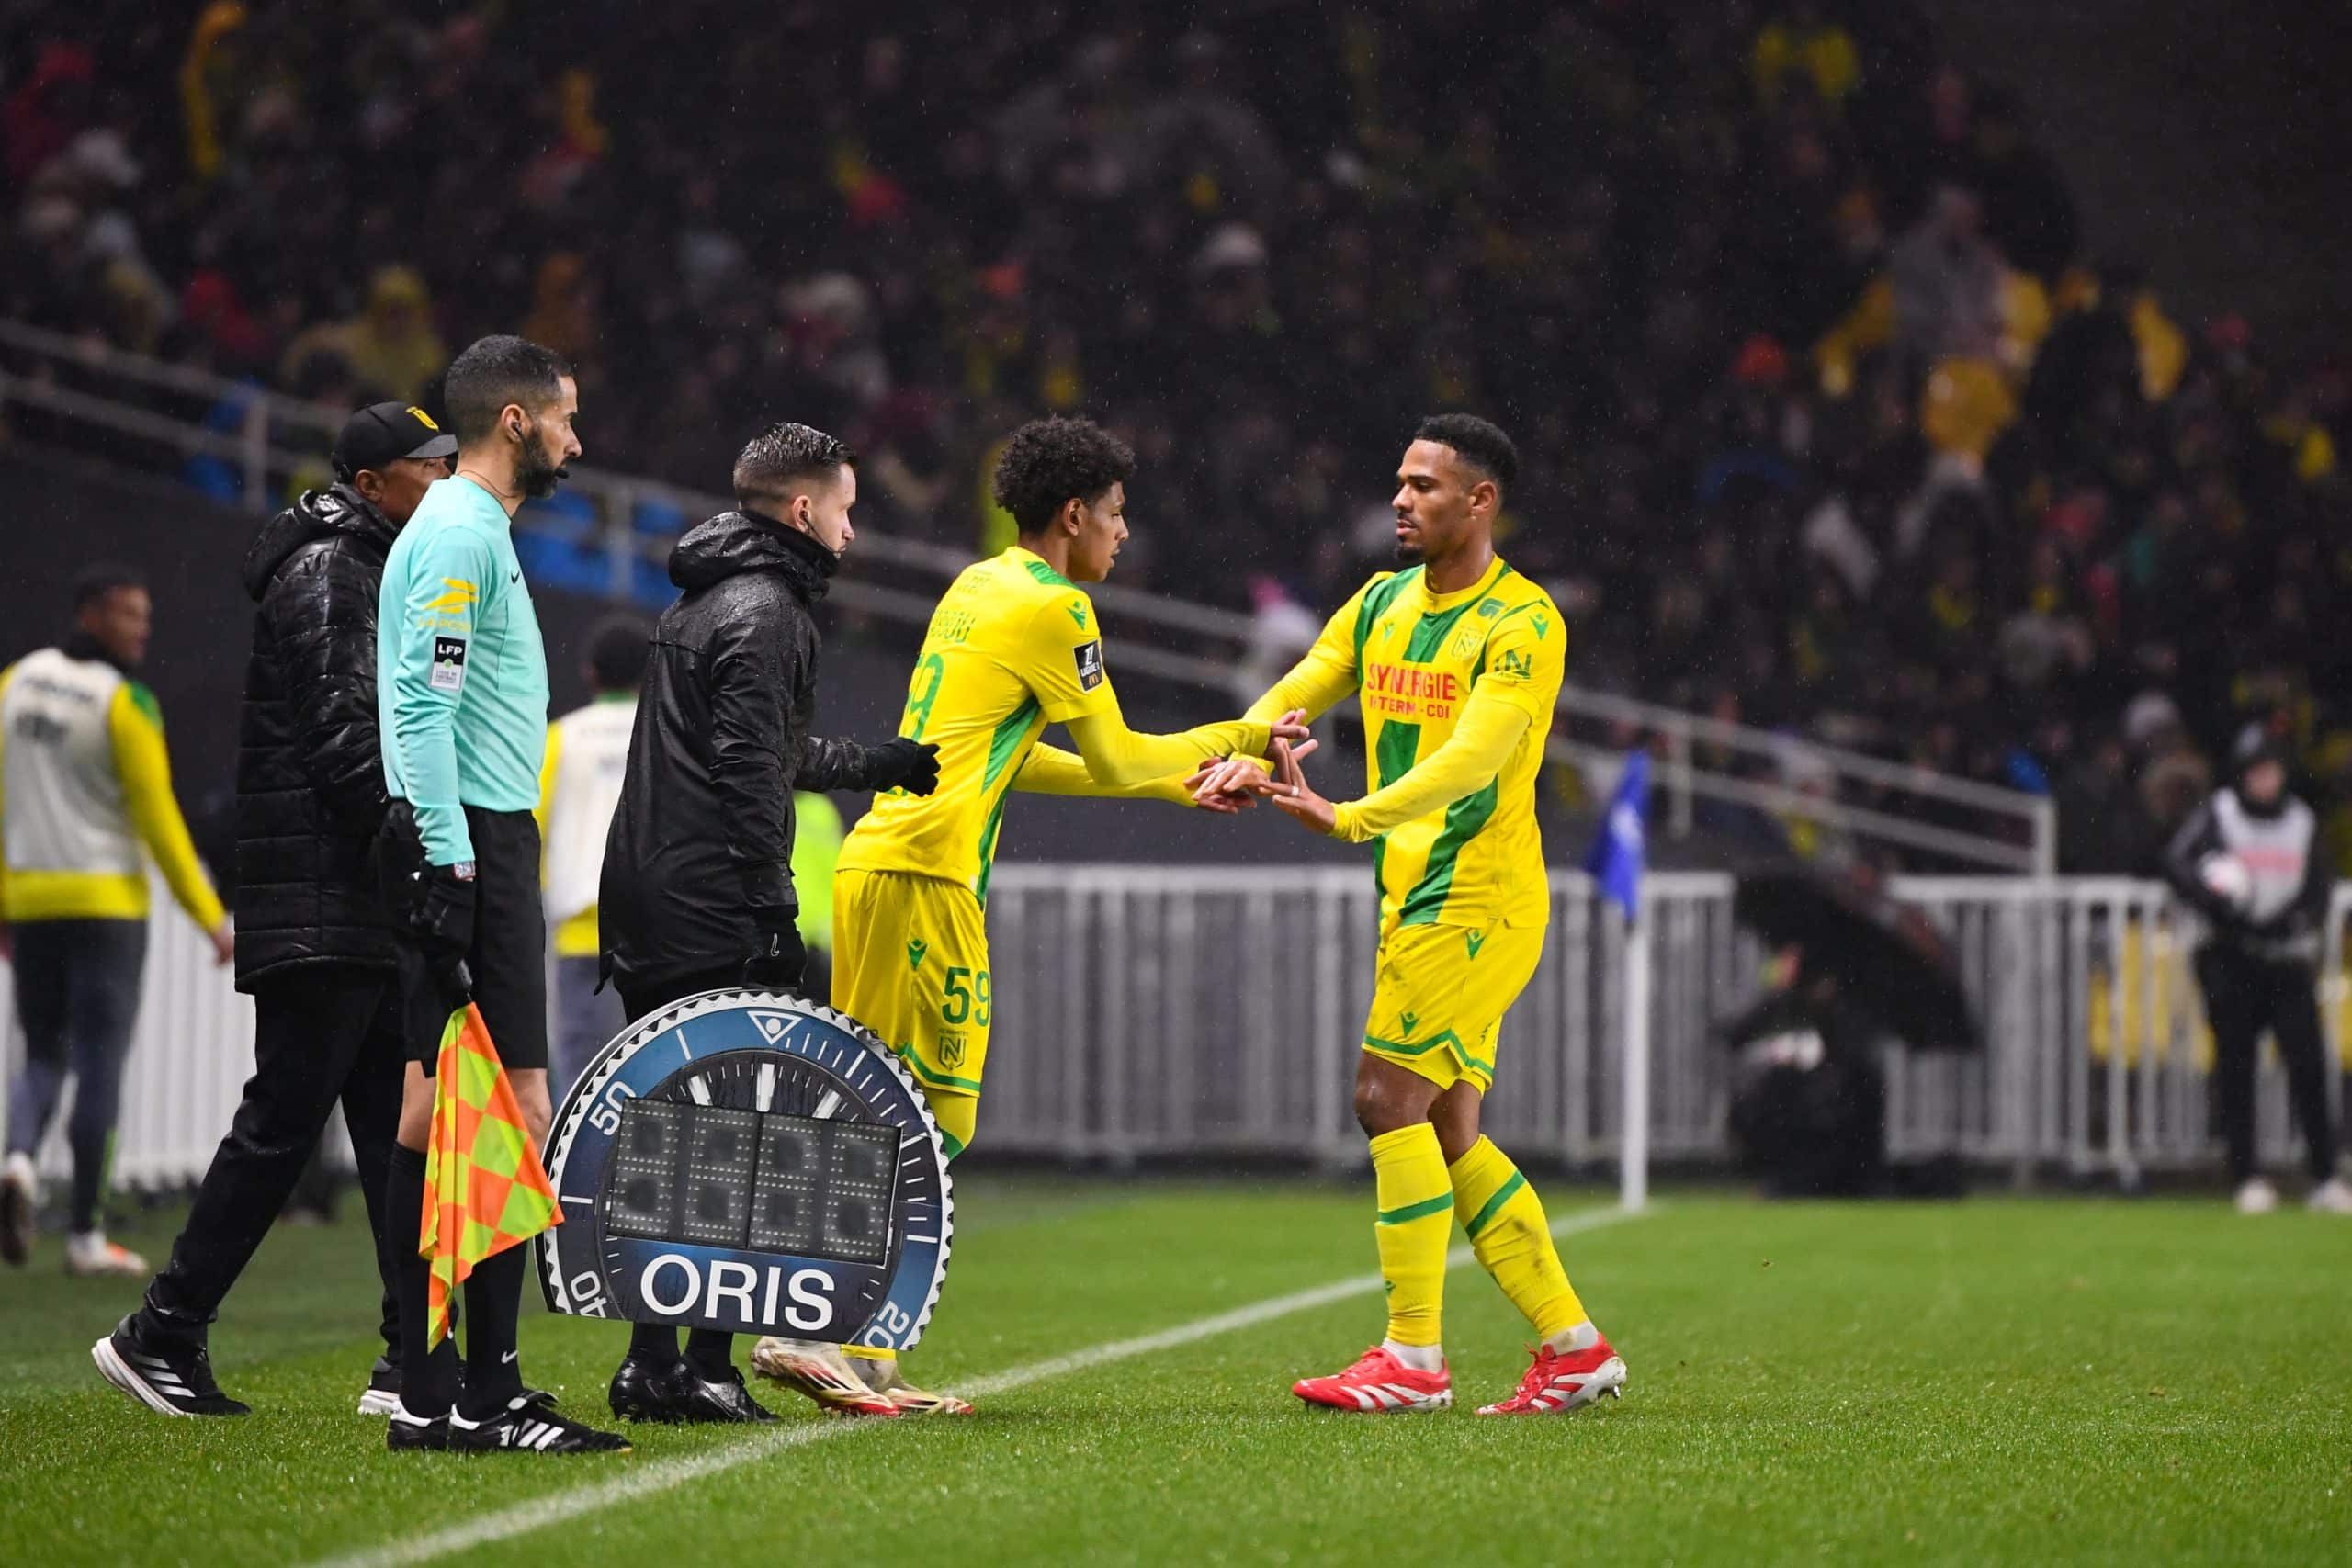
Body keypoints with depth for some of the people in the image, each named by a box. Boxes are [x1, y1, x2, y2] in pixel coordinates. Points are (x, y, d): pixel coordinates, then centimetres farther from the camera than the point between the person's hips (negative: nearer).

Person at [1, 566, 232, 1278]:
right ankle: (86, 1234, 3)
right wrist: (210, 917, -6)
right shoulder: (125, 704, -12)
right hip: (106, 900, -5)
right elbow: (158, 820, -12)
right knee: (100, 1066, 2)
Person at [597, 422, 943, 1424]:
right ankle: (704, 1368, -8)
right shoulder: (764, 610, -10)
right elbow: (749, 773, -18)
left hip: (644, 909, 10)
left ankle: (653, 1363, 12)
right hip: (713, 918, -10)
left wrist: (889, 764, 38)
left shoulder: (703, 600, 21)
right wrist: (774, 911, -17)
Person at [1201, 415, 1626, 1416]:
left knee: (1390, 1098, -14)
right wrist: (1246, 758, -17)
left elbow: (1473, 757, -24)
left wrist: (1350, 818, -35)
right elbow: (1294, 695, 6)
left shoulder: (1522, 622, -12)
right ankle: (1575, 1349, 14)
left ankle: (1413, 1358, -9)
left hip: (1479, 901, -8)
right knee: (1450, 1137, 8)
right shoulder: (1382, 602, 12)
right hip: (1414, 900, 8)